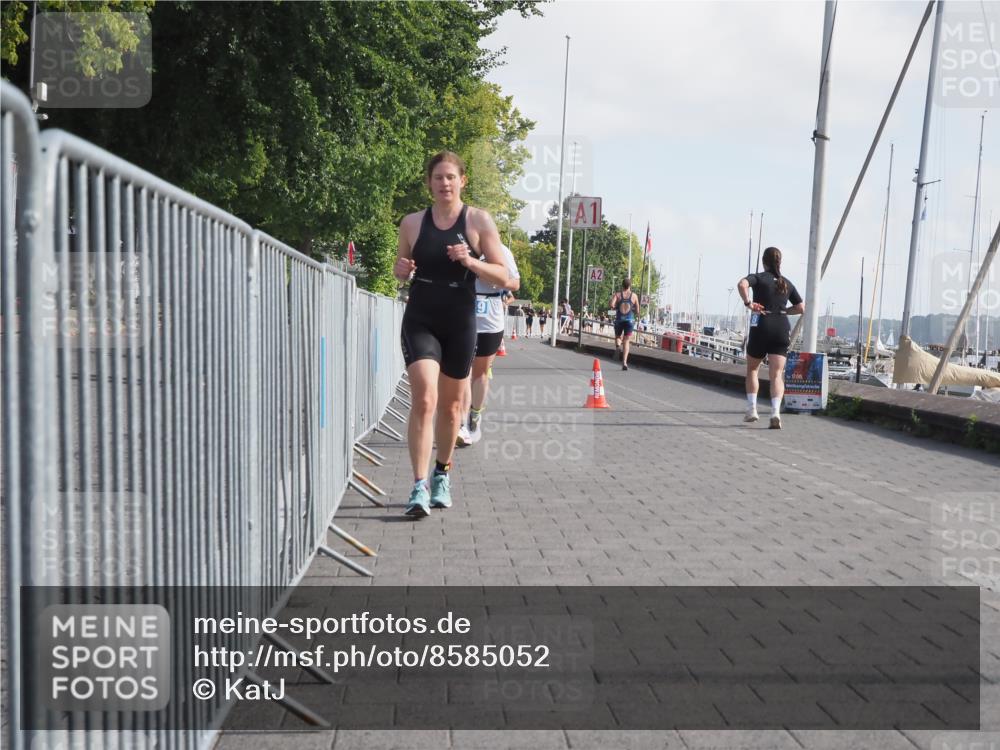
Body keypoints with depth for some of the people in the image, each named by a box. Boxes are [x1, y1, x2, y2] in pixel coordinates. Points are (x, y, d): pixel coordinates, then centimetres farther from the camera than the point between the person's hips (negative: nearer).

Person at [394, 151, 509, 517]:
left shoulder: (479, 221, -1)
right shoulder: (412, 223, 4)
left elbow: (502, 275, -2)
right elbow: (400, 267, 18)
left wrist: (470, 261, -19)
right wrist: (401, 270, -6)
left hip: (460, 322, 0)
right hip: (420, 320, 0)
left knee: (451, 405, 12)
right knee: (424, 400, -17)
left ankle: (442, 475, 34)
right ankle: (419, 487, -14)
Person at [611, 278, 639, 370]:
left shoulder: (617, 294, 1)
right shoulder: (634, 296, 3)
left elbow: (612, 305, -14)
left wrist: (616, 308, 7)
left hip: (619, 320, 0)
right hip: (630, 320, 0)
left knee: (618, 337, 23)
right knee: (626, 341, 5)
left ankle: (618, 346, -13)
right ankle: (624, 362, -7)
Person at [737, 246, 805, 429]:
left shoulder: (758, 278, 3)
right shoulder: (787, 283, 16)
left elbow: (742, 284, -20)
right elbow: (801, 308, 16)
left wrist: (748, 303, -11)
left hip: (761, 327, -2)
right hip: (782, 328, 3)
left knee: (752, 369, 17)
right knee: (777, 374, -3)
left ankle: (752, 409, 14)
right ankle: (775, 411, -23)